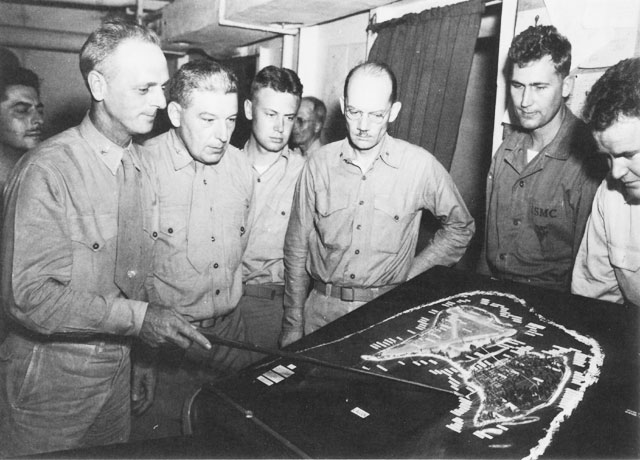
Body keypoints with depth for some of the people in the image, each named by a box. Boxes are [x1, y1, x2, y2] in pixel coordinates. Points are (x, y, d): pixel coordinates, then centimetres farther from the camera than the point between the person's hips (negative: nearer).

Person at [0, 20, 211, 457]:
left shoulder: (140, 166, 3)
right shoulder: (48, 169, -18)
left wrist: (141, 356, 10)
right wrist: (137, 317, -23)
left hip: (116, 371, 6)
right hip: (50, 379, -6)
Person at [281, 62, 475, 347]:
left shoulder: (420, 165, -6)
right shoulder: (319, 164, -2)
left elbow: (460, 228, 10)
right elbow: (297, 249, 4)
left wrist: (412, 273, 2)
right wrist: (293, 327, 4)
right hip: (322, 307, 1)